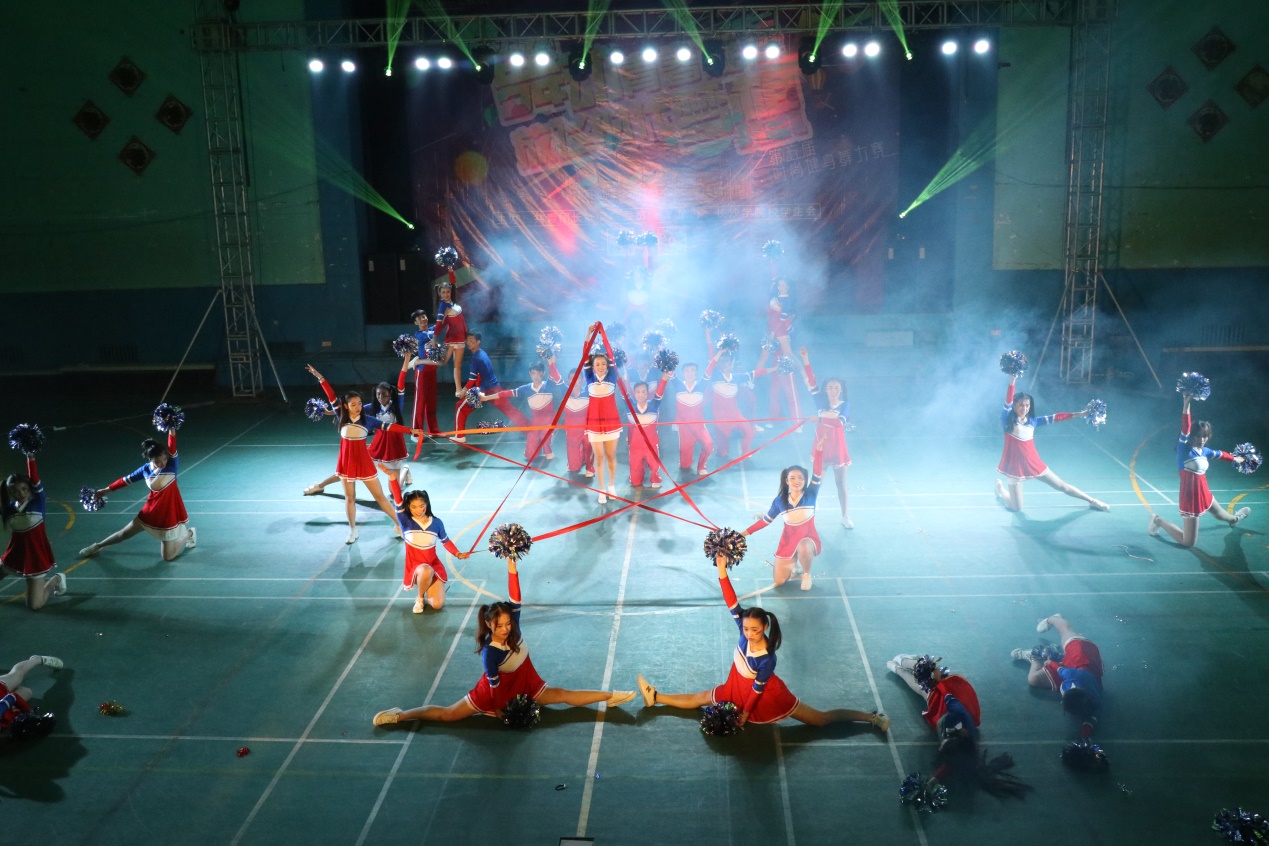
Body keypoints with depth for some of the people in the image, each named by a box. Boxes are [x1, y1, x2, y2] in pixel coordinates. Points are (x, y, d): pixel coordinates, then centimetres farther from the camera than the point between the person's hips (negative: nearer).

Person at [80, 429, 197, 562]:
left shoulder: (171, 465, -18)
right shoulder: (146, 469, -7)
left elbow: (172, 449, -37)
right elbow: (127, 479, 9)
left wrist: (172, 430, -54)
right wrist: (107, 490, 15)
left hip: (169, 515, -4)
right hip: (150, 512, 4)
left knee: (168, 557, -1)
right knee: (125, 533, 20)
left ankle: (189, 533, 24)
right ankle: (97, 546, 47)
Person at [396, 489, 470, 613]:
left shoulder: (436, 522, -4)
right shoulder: (406, 522, -10)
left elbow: (445, 541, 10)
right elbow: (398, 500, -22)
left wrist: (458, 554, -5)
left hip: (434, 566, 2)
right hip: (415, 567, -2)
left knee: (437, 605, -15)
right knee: (426, 571, -41)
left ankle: (427, 588, 22)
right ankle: (420, 598, -8)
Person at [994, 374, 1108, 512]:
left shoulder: (1032, 421, 5)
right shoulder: (1008, 420, -8)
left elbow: (1054, 418, 6)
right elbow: (1007, 402, -23)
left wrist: (1078, 414, 2)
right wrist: (1012, 383, -35)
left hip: (1034, 464, 4)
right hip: (1015, 466, -4)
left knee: (1062, 486, 14)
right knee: (1016, 507, 1)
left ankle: (1092, 501, 31)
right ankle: (1000, 488, 29)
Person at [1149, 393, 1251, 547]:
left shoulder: (1204, 452, 3)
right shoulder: (1184, 449, -20)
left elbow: (1220, 454, 25)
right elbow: (1185, 429, -35)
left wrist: (1234, 459, 42)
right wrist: (1186, 405, -47)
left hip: (1204, 496, 8)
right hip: (1191, 500, -8)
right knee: (1188, 543, -4)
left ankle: (1234, 519, 75)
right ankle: (1158, 521, 11)